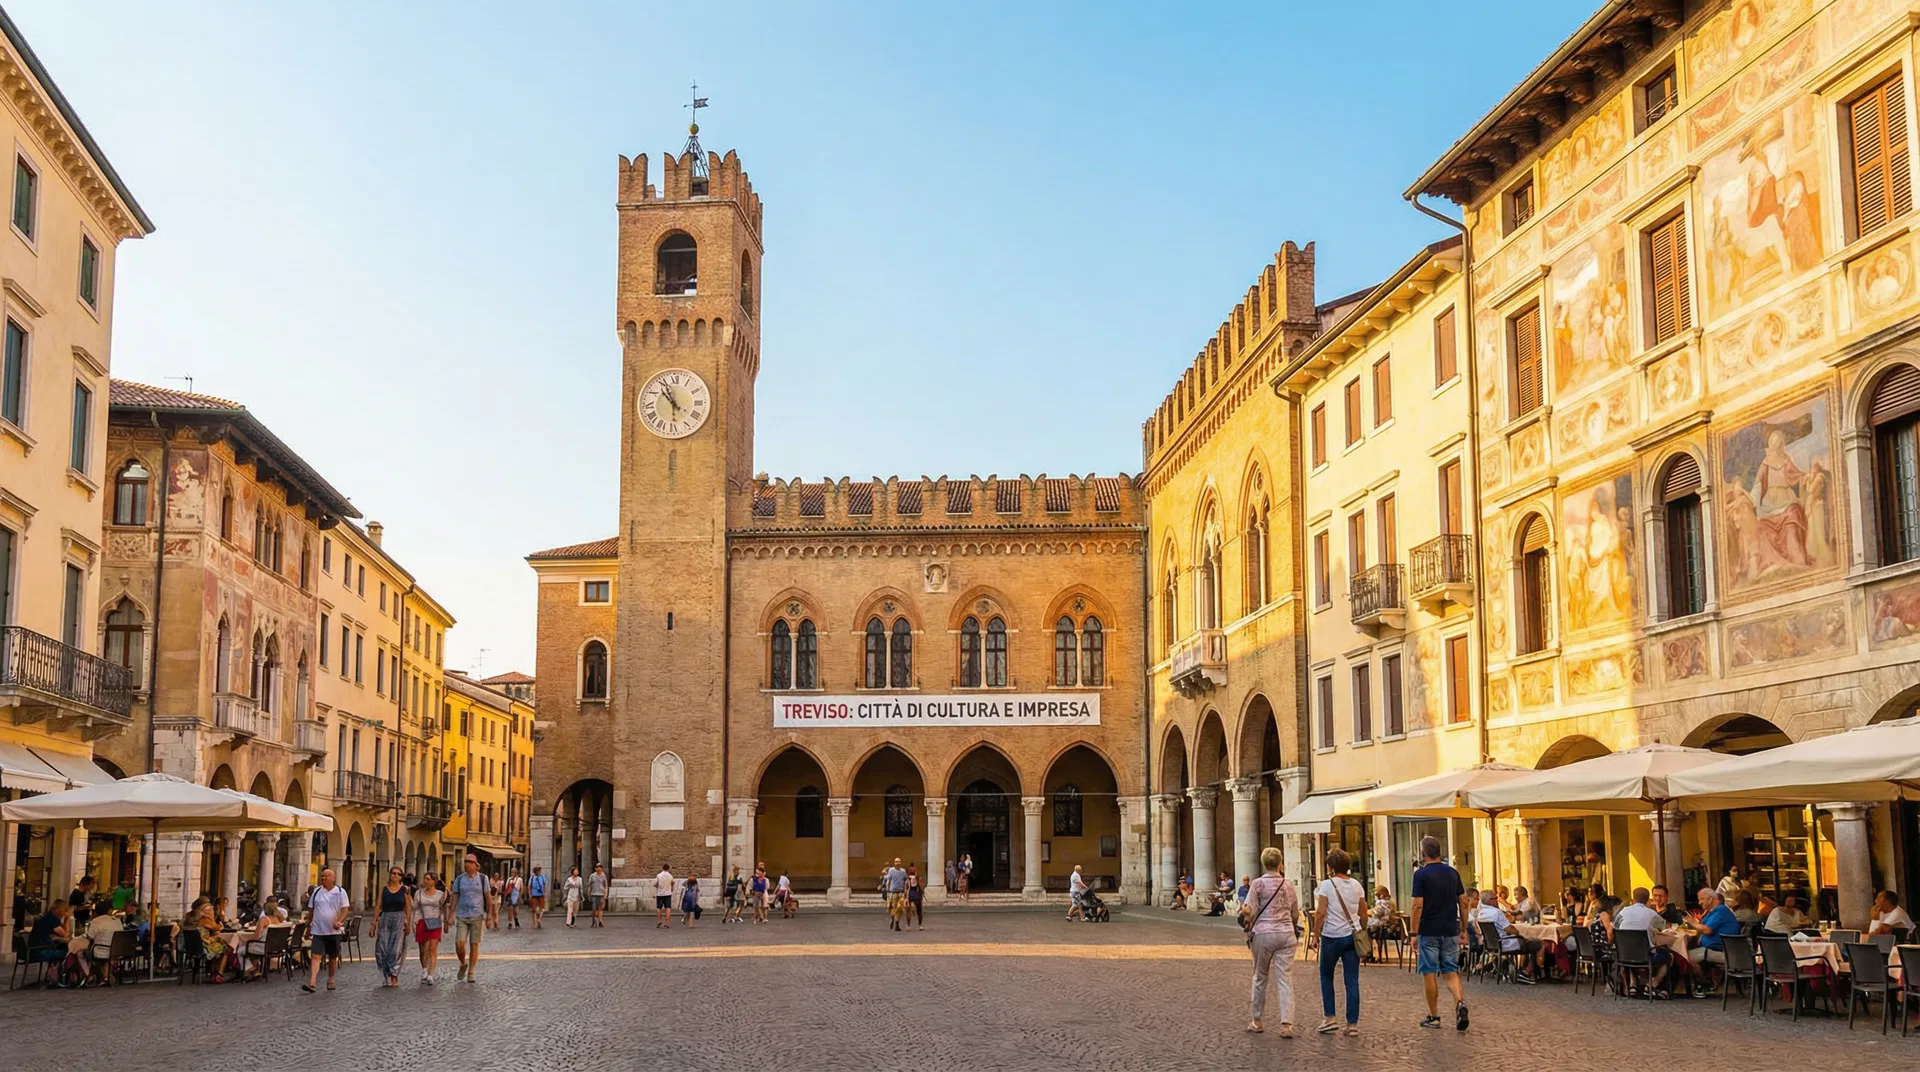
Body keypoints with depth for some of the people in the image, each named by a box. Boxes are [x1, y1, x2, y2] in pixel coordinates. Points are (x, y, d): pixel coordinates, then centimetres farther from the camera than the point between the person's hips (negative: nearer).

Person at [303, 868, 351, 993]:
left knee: (333, 957, 10)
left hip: (333, 931, 0)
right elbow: (311, 910, 13)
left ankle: (330, 981, 24)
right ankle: (311, 983, -20)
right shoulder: (316, 891, 6)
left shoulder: (340, 892, 0)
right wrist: (308, 926, 14)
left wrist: (339, 921, -23)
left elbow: (345, 909, -6)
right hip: (318, 930, 0)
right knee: (315, 956, -11)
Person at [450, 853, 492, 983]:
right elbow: (455, 897, 6)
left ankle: (471, 973, 9)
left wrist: (489, 916, 0)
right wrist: (451, 915, -1)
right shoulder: (459, 879, 4)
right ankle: (463, 964, 20)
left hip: (477, 916, -1)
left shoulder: (482, 879, 1)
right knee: (459, 944, -8)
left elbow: (488, 898, 4)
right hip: (462, 916, 1)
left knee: (474, 945, 0)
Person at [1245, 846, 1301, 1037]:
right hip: (1286, 934, 2)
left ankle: (1257, 1021, 22)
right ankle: (1286, 1024, -8)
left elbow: (1250, 912, -9)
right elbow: (1295, 913, 13)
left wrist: (1249, 928, 9)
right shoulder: (1289, 883, 5)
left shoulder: (1258, 884, -6)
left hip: (1263, 933, -2)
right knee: (1285, 979, 1)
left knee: (1260, 978, 12)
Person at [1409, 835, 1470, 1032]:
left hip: (1429, 932, -4)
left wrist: (1413, 933, -9)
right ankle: (1460, 1002, -17)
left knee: (1429, 973, 5)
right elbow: (1463, 902, 8)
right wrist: (1464, 930, 15)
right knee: (1451, 971, 9)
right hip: (1450, 931, 4)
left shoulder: (1421, 874, -10)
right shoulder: (1453, 873, 6)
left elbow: (1418, 906, -14)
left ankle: (1433, 1017, 10)